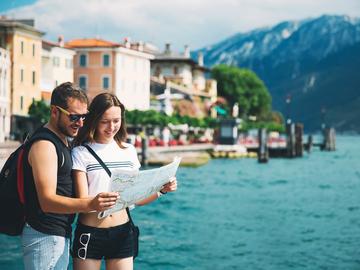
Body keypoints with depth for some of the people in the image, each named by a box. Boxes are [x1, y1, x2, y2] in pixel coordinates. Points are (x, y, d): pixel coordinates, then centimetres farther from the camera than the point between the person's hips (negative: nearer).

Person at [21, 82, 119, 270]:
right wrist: (90, 205, -40)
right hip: (45, 238, -10)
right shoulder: (44, 144, -17)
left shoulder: (61, 141, 15)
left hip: (60, 234, 10)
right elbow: (47, 201, -25)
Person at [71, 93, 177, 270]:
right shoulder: (81, 153, -5)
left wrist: (161, 190, -6)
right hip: (90, 234, -3)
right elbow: (83, 200, -11)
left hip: (122, 233, 3)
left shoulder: (128, 151, 8)